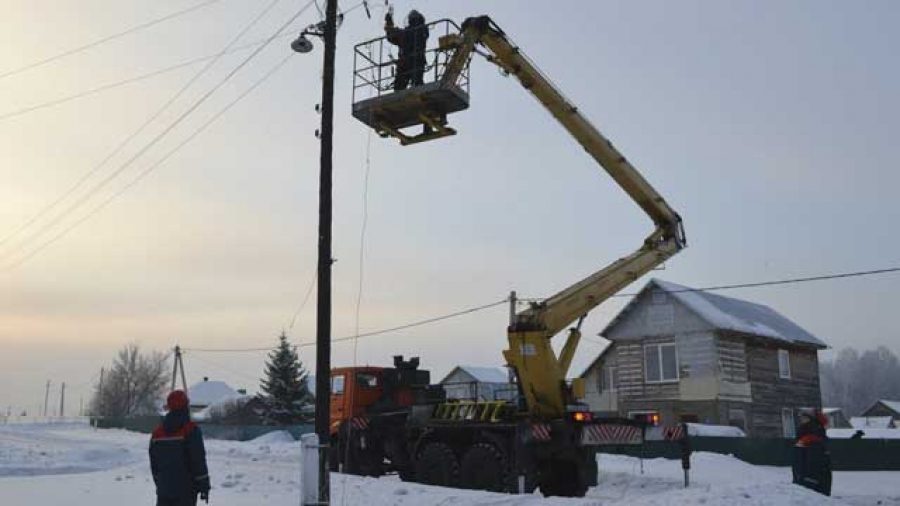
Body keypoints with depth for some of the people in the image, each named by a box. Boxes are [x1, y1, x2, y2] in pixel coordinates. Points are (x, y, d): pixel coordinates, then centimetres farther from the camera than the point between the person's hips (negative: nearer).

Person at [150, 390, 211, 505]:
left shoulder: (157, 432, 8)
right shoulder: (191, 430, -11)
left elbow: (154, 463, 15)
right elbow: (199, 461, -12)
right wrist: (204, 486, -6)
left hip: (163, 489, 5)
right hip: (186, 491, -5)